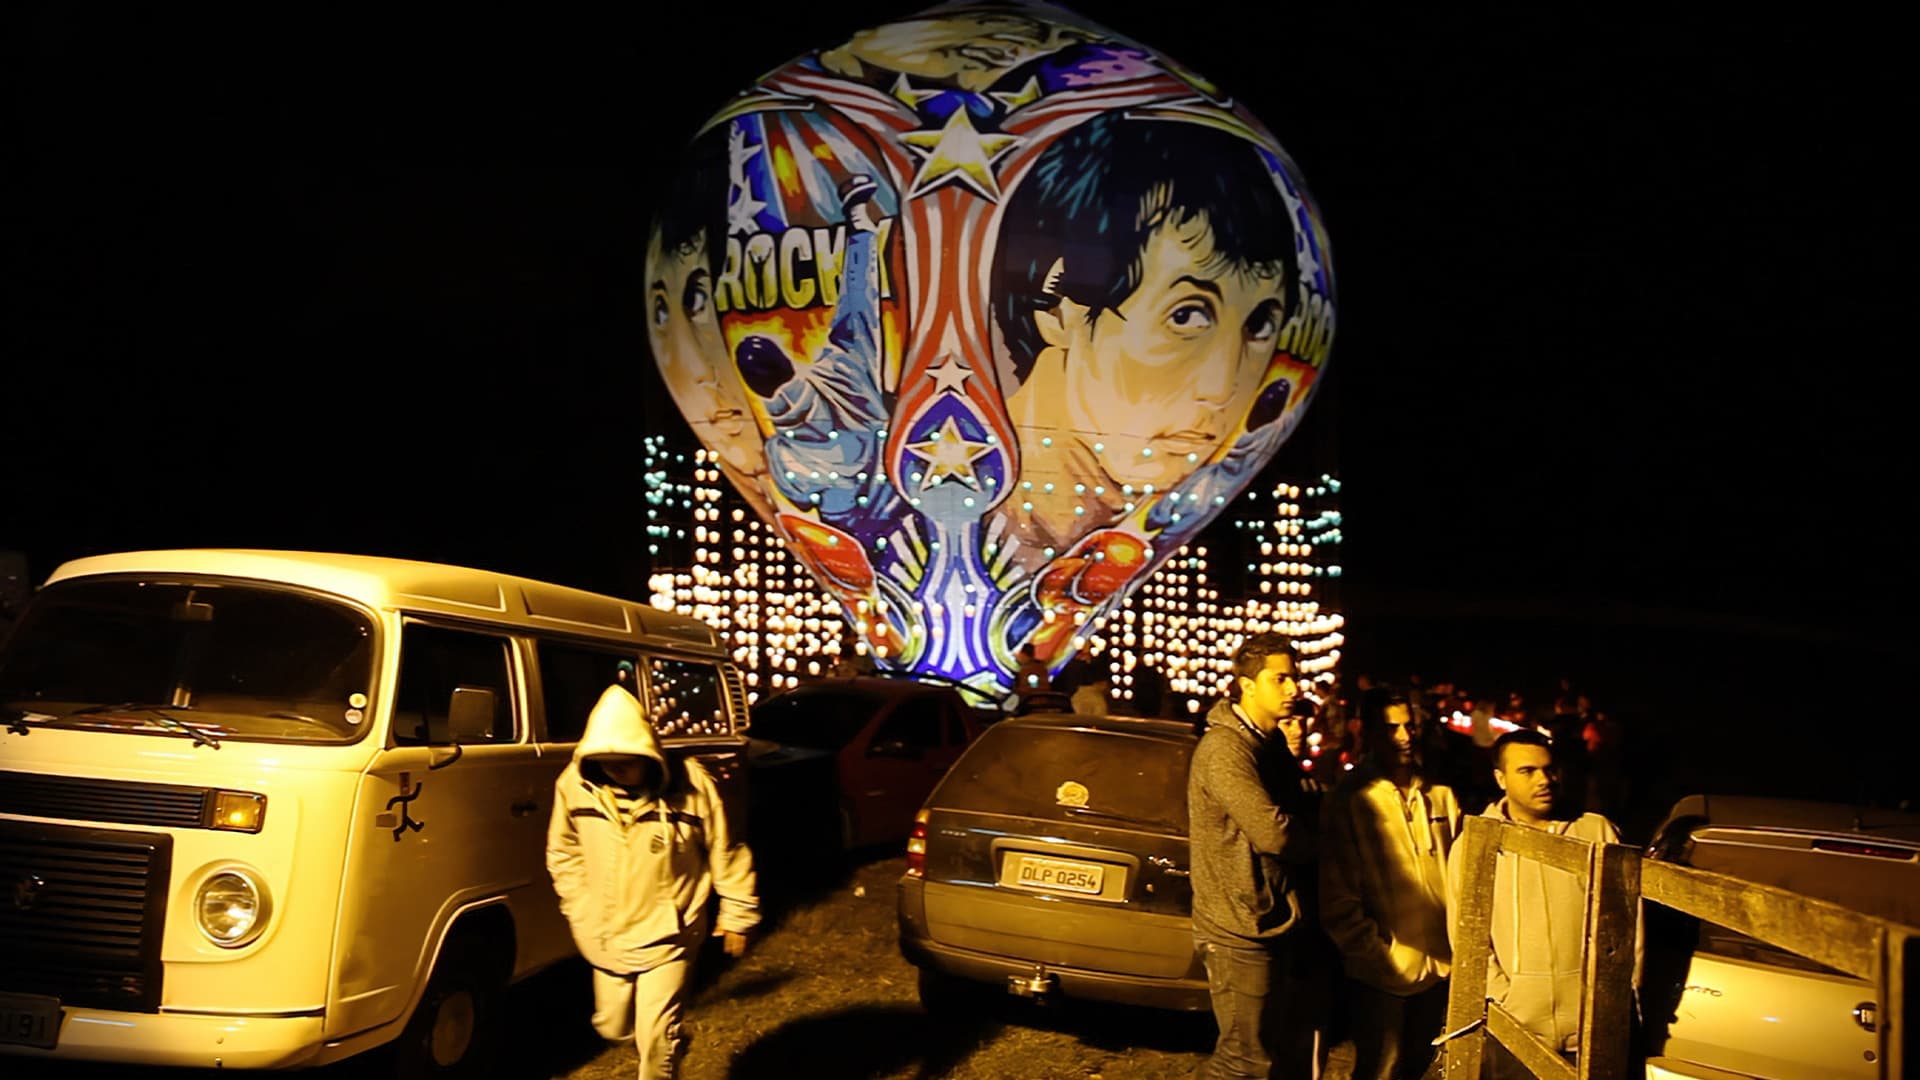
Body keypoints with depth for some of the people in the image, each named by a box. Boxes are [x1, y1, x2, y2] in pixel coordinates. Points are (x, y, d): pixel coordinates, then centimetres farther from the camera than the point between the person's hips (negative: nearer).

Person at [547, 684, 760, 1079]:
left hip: (667, 935, -4)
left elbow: (725, 853, -9)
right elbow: (564, 852, 5)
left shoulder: (690, 784, -21)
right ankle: (669, 1041, 49)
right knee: (613, 1027, 19)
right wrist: (581, 912, 5)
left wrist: (737, 915, -3)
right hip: (608, 937, 4)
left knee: (655, 1038, -4)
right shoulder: (574, 784, -13)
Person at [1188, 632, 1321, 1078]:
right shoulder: (1226, 749, -19)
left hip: (1275, 924, 9)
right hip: (1242, 929, -9)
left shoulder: (1270, 744, 12)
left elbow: (1300, 816, 15)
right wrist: (1317, 840, -7)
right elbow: (1274, 834, -26)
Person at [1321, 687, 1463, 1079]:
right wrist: (1378, 955, -14)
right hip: (1384, 973, -5)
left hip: (1440, 968, 5)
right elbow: (1338, 898, -11)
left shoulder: (1440, 795, 6)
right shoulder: (1350, 801, -8)